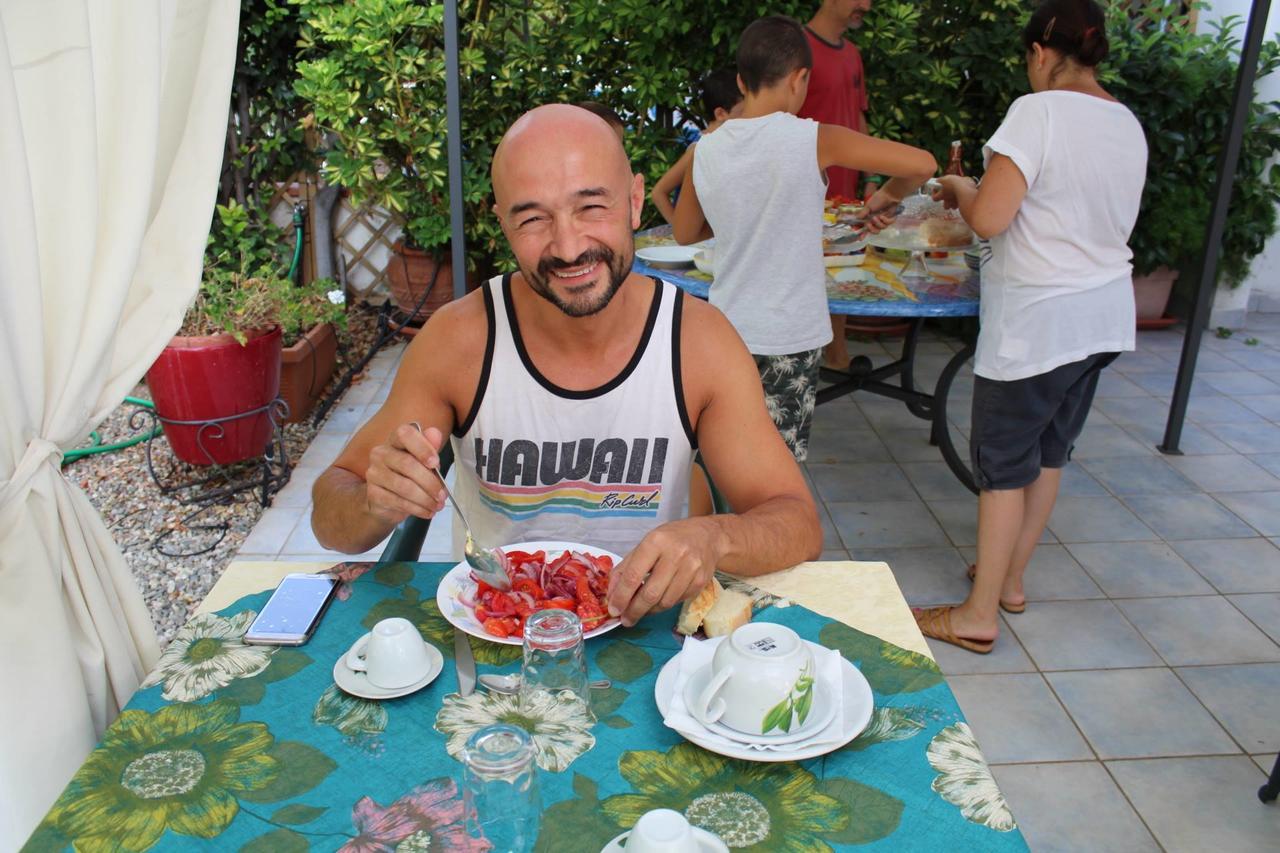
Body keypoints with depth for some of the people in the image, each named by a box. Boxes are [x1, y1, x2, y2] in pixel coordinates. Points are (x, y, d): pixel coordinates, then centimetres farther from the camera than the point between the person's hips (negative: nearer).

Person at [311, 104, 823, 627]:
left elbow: (799, 526, -9)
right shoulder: (457, 339, -13)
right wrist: (376, 504, -28)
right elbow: (331, 518, -4)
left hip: (642, 627, 0)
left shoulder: (700, 340, -13)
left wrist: (712, 538, -31)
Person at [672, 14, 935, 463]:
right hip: (789, 337, -3)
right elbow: (923, 164, -14)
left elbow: (685, 233, 13)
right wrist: (887, 197, 6)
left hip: (725, 330, 4)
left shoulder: (706, 151, -2)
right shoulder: (812, 140, -14)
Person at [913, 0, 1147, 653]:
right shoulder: (1129, 125, 8)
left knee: (1004, 459, 0)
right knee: (1049, 451, 17)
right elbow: (1110, 223, 16)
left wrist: (958, 188, 0)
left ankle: (979, 615, 8)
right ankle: (1010, 577, 32)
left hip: (1037, 319, -8)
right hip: (1104, 312, 8)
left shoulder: (1038, 112, -15)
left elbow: (989, 219, -22)